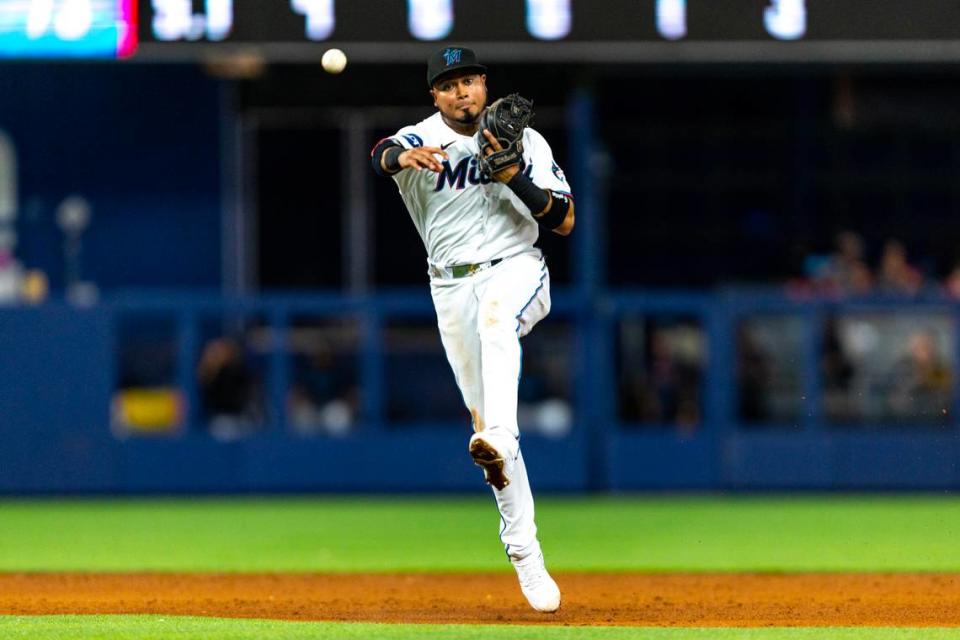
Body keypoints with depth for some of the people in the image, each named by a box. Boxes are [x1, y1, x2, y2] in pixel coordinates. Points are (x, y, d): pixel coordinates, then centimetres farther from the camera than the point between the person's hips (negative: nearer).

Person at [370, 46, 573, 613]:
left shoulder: (525, 141, 2)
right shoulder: (422, 140, -1)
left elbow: (565, 222, -2)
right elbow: (383, 155, -26)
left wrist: (516, 177, -18)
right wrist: (403, 157, -50)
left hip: (517, 269, -2)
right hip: (453, 287, 2)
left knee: (495, 315, -38)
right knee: (485, 414, 1)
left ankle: (499, 438, -57)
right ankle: (524, 551, 8)